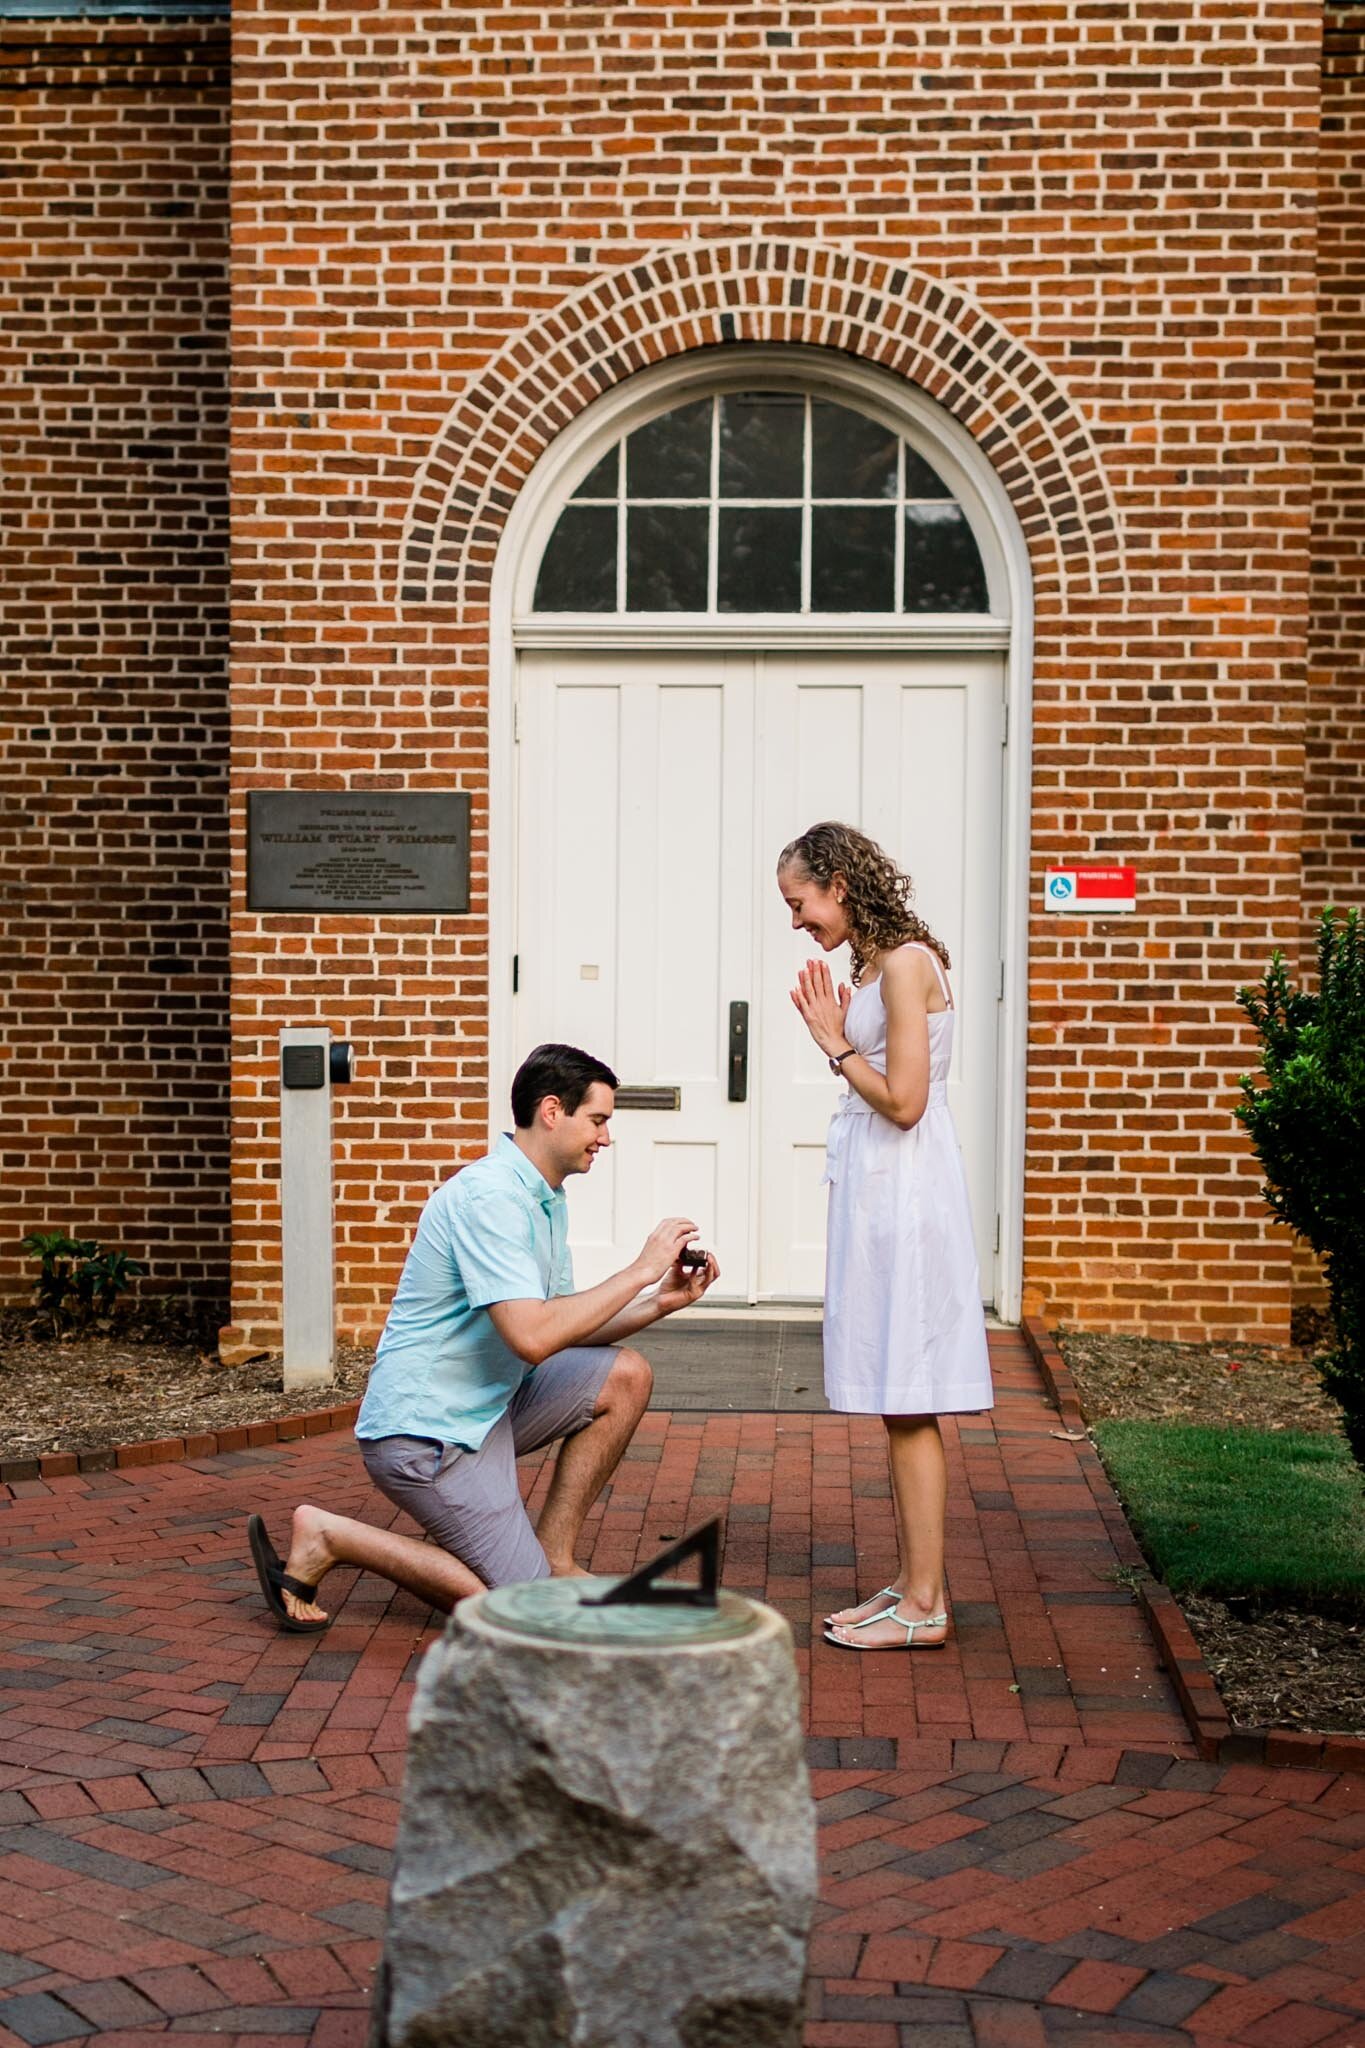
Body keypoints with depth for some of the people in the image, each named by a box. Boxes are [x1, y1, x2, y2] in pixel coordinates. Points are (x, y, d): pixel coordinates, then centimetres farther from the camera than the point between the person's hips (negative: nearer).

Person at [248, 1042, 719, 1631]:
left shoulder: (545, 1199, 12)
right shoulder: (490, 1197, -21)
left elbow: (562, 1327, 13)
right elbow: (532, 1337, -30)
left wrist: (660, 1301, -1)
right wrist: (640, 1270, -21)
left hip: (484, 1404, 10)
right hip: (428, 1432, -10)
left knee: (624, 1376, 3)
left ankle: (551, 1555, 8)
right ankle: (328, 1538, -3)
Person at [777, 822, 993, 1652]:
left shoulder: (904, 963, -15)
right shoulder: (876, 966, 14)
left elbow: (903, 1100, -20)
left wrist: (835, 1045, -8)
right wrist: (839, 1038, 5)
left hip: (906, 1196, -10)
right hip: (880, 1193, 10)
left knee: (909, 1402, -5)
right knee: (899, 1402, 12)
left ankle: (924, 1605, 1)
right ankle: (913, 1585, 20)